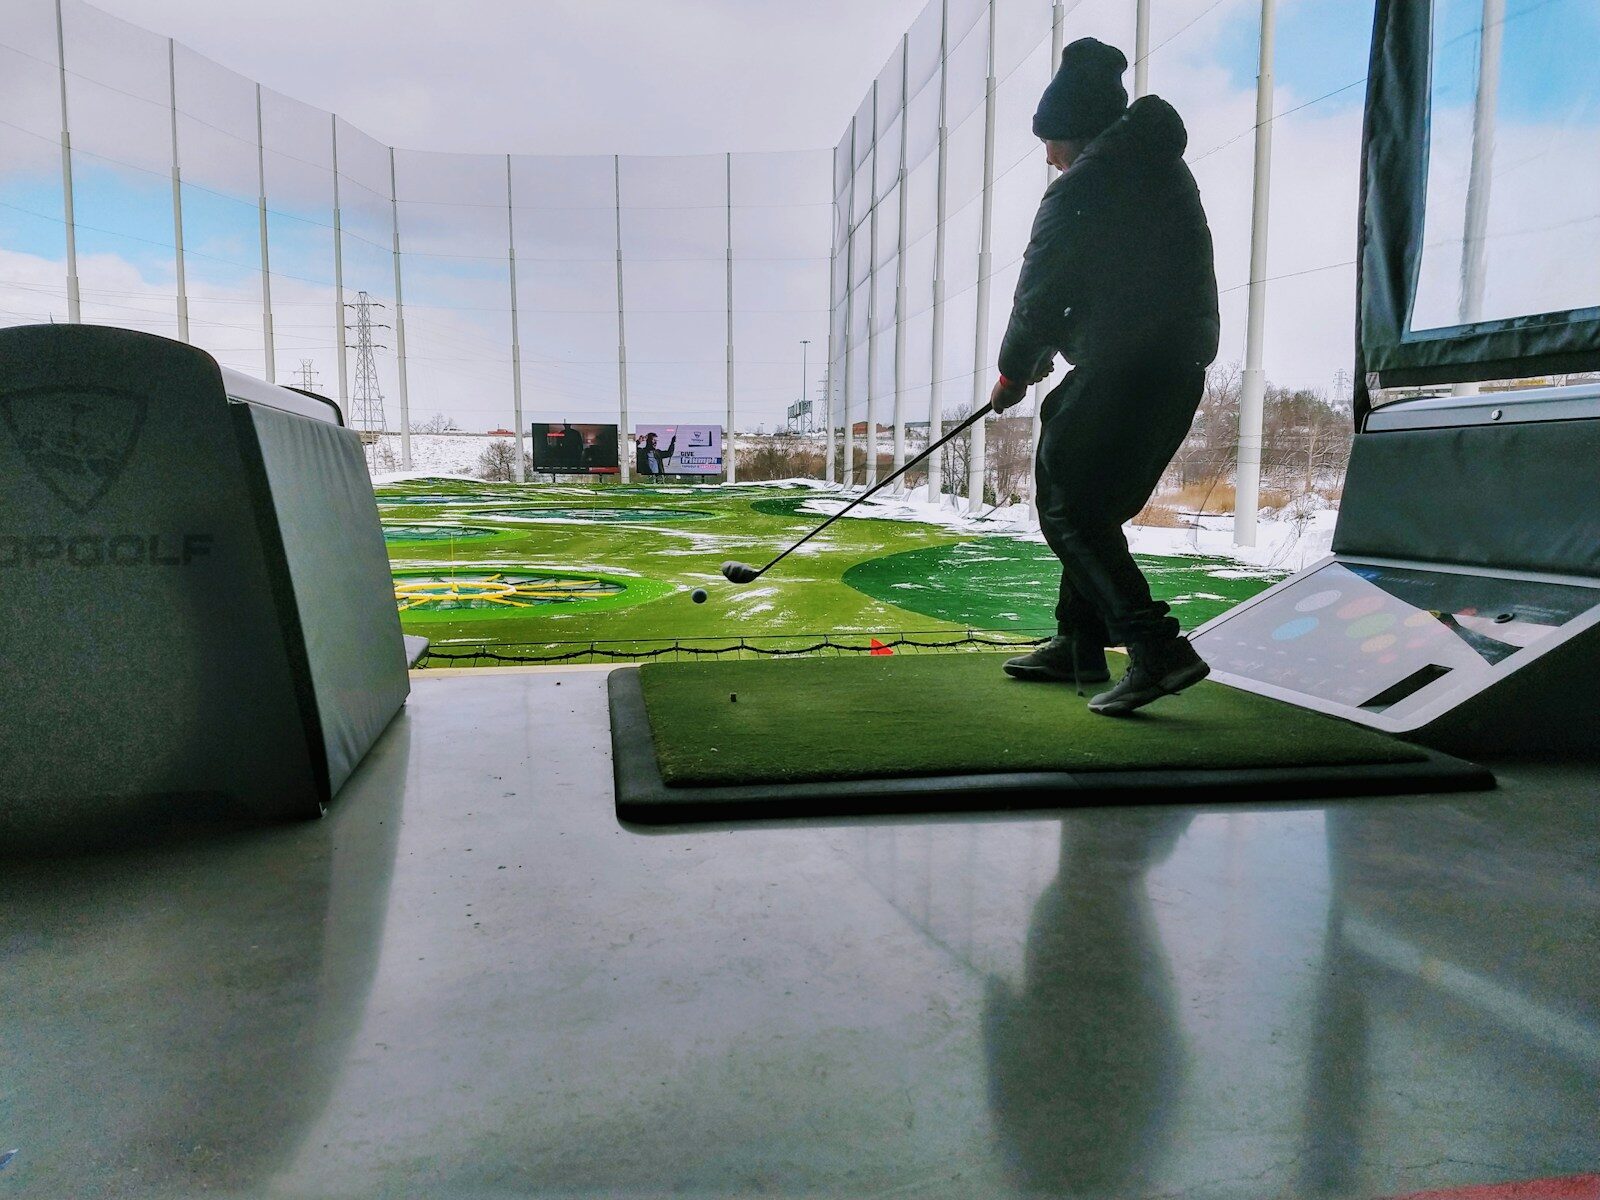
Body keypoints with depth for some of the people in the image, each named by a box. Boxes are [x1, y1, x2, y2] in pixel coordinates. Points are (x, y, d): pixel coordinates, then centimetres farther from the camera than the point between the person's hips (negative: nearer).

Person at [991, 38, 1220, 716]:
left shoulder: (1078, 190, -8)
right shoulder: (1166, 171, 19)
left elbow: (1040, 293, -4)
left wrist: (1015, 369, 12)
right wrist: (1054, 348, 23)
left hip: (1121, 371, -9)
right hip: (1182, 367, 9)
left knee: (1068, 512, -5)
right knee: (1095, 507, 17)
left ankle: (1158, 648, -16)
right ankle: (1079, 645, 22)